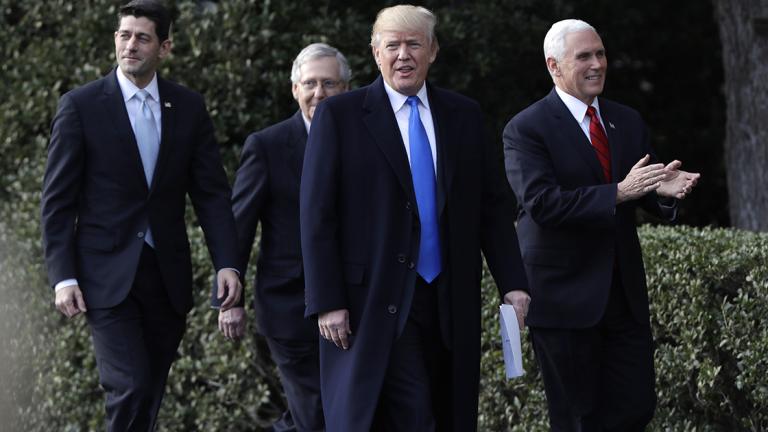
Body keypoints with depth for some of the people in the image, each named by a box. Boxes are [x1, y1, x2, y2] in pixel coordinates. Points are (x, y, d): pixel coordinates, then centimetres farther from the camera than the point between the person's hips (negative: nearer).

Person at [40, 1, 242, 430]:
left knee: (151, 394, 8)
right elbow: (58, 199, -2)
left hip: (169, 276, 4)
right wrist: (63, 277, -9)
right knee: (131, 389, -16)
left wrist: (227, 263, -7)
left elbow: (212, 192, 5)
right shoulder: (81, 105, -3)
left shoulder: (189, 107, 6)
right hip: (108, 274, -3)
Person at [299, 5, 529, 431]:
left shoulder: (464, 115, 10)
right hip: (374, 303, -5)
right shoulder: (339, 115, -2)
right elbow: (316, 215, -4)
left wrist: (512, 283, 2)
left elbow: (493, 206, 12)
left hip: (450, 302, 5)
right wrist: (327, 303, -10)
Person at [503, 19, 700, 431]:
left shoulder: (627, 121, 12)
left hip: (624, 293, 6)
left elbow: (646, 193, 10)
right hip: (564, 296, -6)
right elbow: (541, 203, -21)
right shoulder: (525, 129, -9)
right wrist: (618, 192, -28)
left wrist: (664, 190, -16)